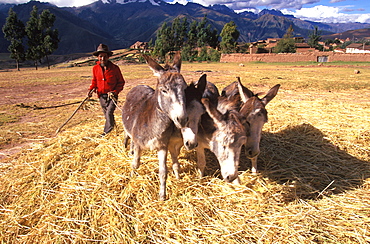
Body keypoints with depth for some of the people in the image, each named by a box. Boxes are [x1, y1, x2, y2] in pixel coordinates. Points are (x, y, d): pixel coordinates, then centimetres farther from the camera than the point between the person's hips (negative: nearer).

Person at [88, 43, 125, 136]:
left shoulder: (114, 68, -8)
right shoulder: (95, 68, 2)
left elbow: (121, 82, -1)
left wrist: (115, 91, -15)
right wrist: (91, 89, 2)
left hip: (112, 96, -4)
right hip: (101, 96, 4)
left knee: (109, 112, -17)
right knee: (106, 114, 13)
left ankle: (107, 132, -10)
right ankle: (113, 126, 33)